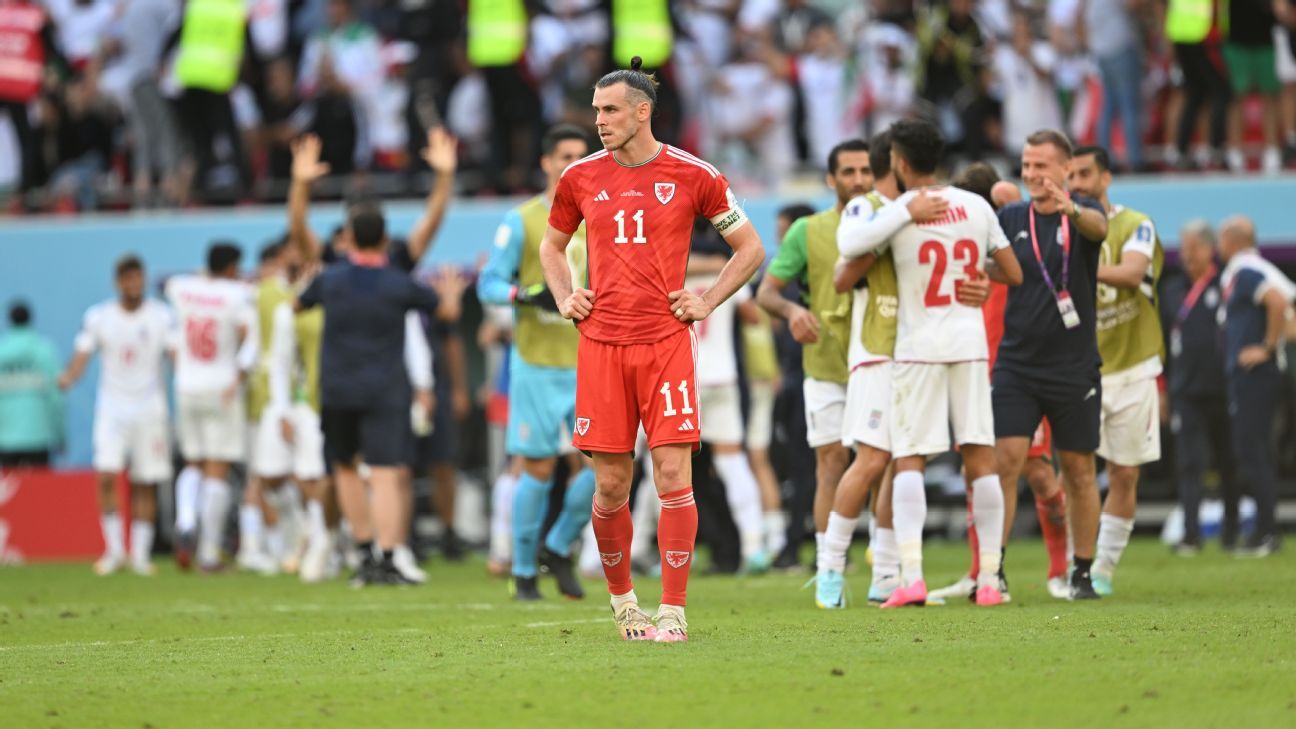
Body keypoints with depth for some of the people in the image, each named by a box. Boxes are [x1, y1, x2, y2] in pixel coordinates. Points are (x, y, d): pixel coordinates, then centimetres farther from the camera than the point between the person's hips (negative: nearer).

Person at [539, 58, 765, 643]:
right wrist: (565, 299, 10)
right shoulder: (581, 178, 8)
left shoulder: (692, 176, 0)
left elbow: (750, 248, 10)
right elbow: (551, 247, 26)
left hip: (667, 341, -2)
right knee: (611, 484, 3)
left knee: (673, 474, -8)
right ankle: (621, 599, 22)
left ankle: (673, 611, -5)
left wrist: (706, 303, 1)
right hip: (601, 345, 2)